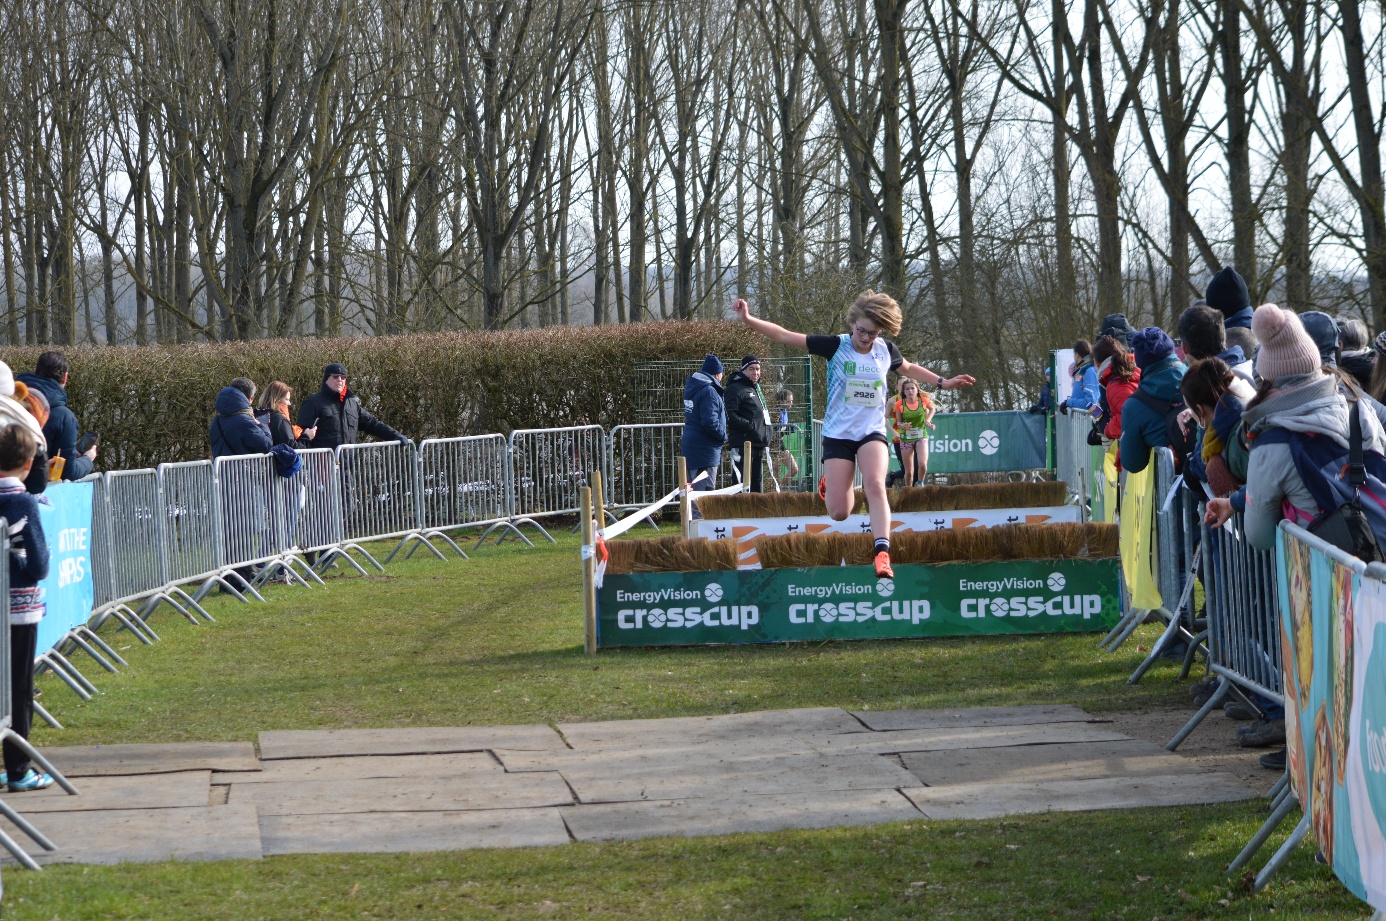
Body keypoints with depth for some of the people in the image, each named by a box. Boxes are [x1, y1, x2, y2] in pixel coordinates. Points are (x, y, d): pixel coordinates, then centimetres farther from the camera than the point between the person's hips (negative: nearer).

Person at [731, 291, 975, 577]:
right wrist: (748, 319, -20)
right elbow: (785, 336, -10)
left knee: (875, 485, -28)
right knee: (838, 512, -4)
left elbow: (909, 368, 26)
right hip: (838, 434, -1)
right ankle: (830, 485, 33)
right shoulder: (836, 346, -8)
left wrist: (943, 382, 27)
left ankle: (882, 553, -32)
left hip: (872, 433, 1)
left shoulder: (886, 351, 2)